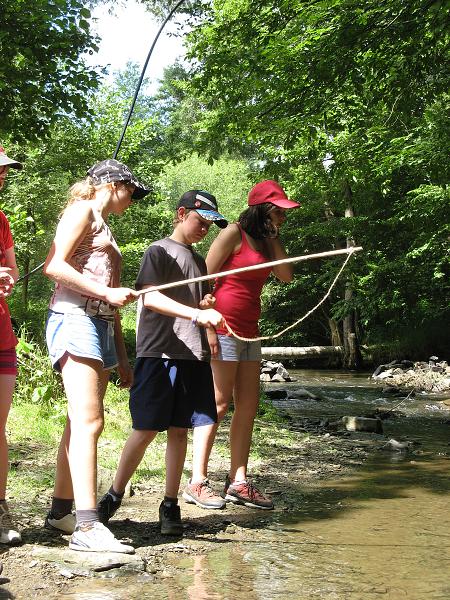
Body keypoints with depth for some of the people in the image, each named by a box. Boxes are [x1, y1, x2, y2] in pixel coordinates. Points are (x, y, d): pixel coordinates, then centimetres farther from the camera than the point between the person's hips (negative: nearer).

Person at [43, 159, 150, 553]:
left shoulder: (105, 228, 27)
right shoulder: (83, 210, 1)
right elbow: (54, 266, -13)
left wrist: (122, 358, 20)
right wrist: (107, 293, -17)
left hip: (101, 325, 9)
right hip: (74, 319, -9)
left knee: (81, 423, 8)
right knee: (88, 422, -16)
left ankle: (61, 511, 16)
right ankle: (86, 527, -19)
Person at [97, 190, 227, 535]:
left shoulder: (198, 260, 20)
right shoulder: (159, 251, -2)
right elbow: (149, 296, -16)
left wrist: (209, 306, 3)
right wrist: (197, 313, -25)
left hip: (193, 356, 6)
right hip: (158, 352, -6)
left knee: (179, 429, 5)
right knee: (147, 429, -5)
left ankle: (170, 505, 13)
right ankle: (114, 496, 11)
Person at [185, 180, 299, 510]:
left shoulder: (265, 242, 17)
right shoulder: (234, 234, -7)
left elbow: (286, 275, 6)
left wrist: (275, 238, 6)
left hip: (248, 332, 9)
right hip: (224, 329, -9)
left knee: (249, 406, 7)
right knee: (219, 404, -8)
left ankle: (238, 482, 13)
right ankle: (197, 483, -2)